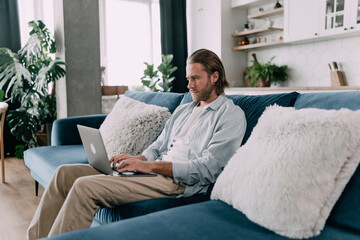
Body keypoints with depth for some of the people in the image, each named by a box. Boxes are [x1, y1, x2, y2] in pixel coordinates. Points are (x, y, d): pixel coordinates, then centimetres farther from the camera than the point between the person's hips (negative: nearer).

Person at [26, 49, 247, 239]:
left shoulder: (232, 115, -3)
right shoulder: (183, 110, 23)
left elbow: (206, 169, -14)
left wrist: (149, 165, -17)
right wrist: (136, 159, -2)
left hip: (178, 182, -8)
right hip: (155, 171, 8)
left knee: (85, 187, -25)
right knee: (65, 173, -1)